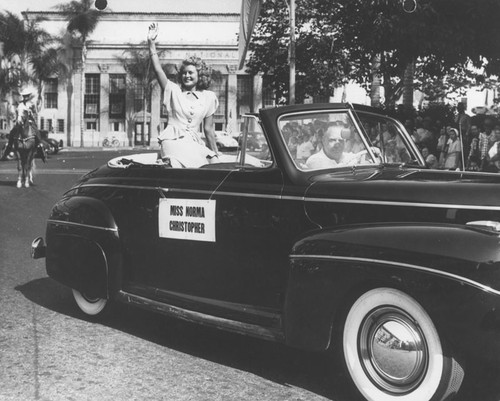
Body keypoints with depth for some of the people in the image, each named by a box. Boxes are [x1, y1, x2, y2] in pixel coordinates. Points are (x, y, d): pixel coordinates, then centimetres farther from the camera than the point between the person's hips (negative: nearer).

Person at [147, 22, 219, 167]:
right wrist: (151, 43, -10)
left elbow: (208, 129, 14)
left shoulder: (208, 97, 12)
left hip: (194, 144, 3)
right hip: (173, 140, -3)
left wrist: (215, 154, 13)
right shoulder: (174, 91, 11)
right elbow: (158, 70, -1)